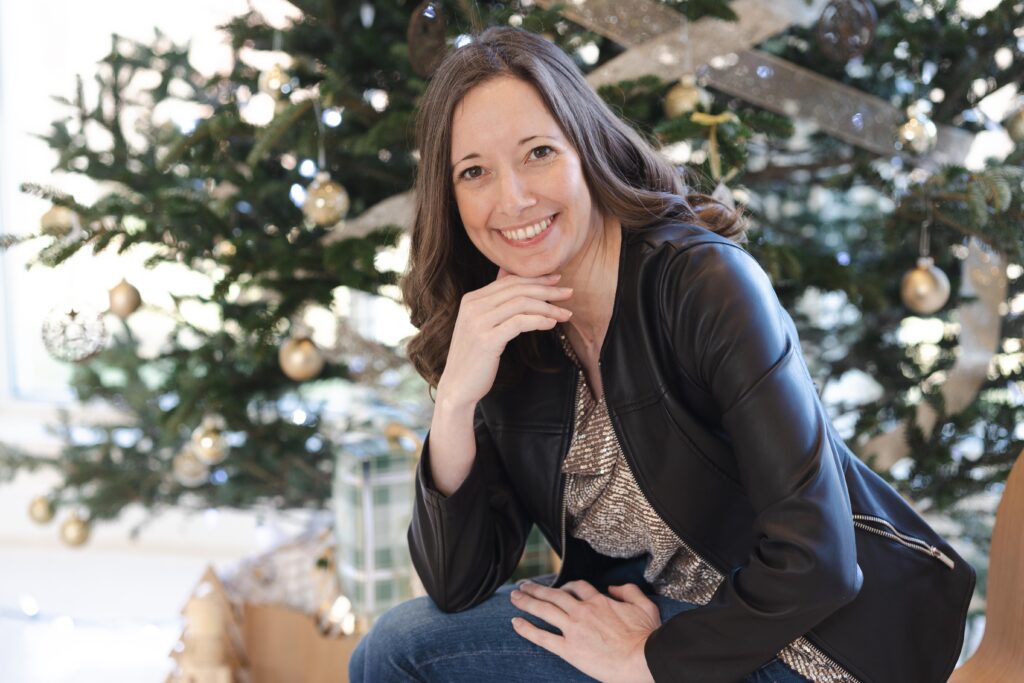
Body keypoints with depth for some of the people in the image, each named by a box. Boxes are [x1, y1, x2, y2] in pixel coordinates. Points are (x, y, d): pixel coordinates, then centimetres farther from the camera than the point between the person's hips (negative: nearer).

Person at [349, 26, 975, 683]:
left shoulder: (704, 279, -22)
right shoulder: (504, 339, -3)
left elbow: (815, 555, -26)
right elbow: (456, 588, -8)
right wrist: (455, 401, -22)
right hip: (665, 610, 6)